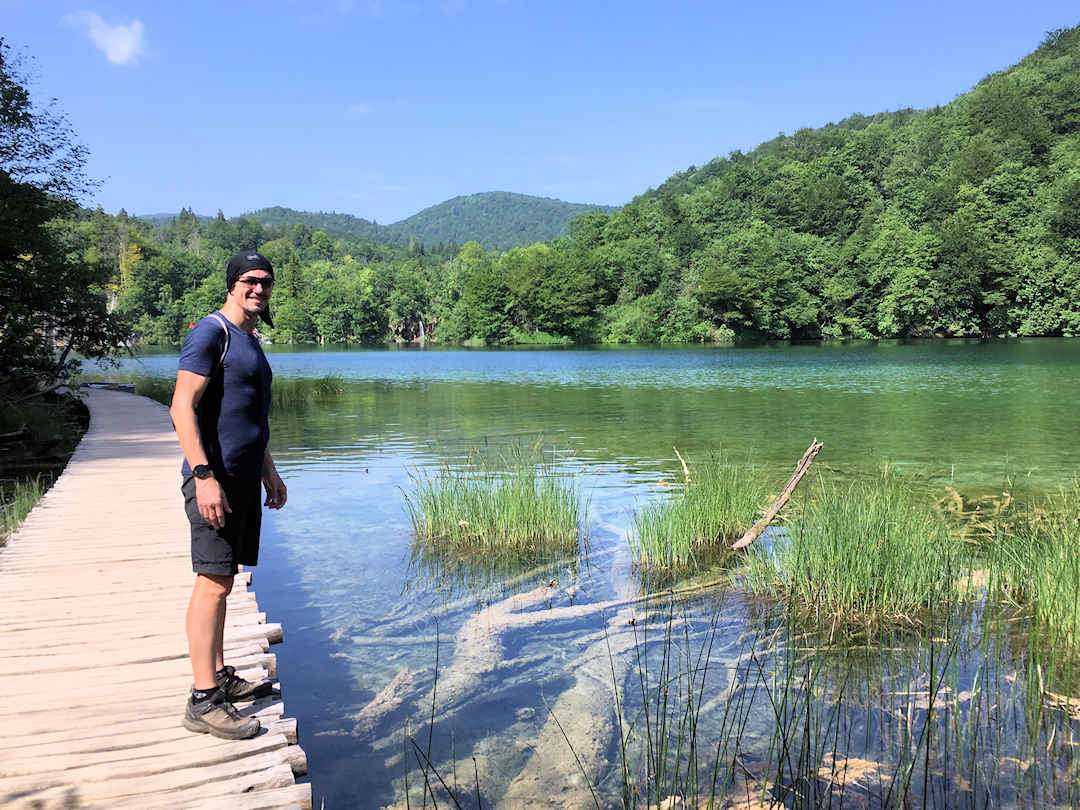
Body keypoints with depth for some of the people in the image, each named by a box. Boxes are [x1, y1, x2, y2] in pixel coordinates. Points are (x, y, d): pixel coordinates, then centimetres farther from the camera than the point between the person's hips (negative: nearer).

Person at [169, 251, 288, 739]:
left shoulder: (250, 342, 20)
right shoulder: (211, 333, -9)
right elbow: (182, 407, -17)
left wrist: (269, 473, 27)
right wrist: (203, 474, -24)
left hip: (243, 480, 9)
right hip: (214, 478, -9)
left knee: (222, 581, 14)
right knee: (213, 583, -9)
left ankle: (221, 677, 23)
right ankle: (203, 701, -5)